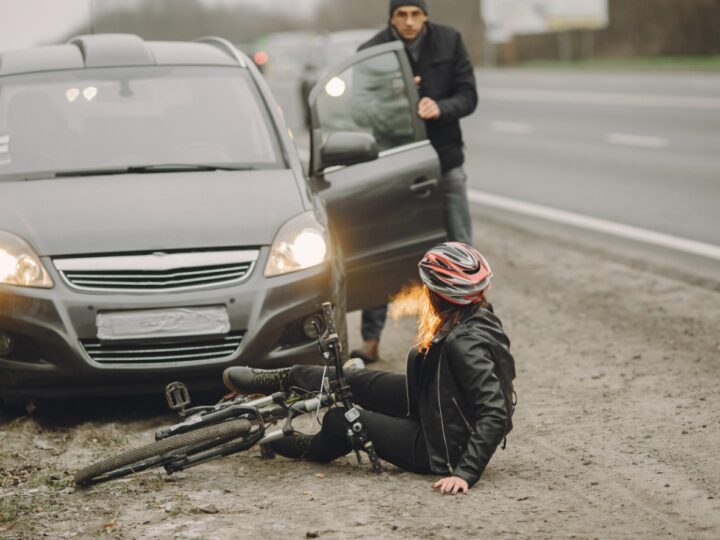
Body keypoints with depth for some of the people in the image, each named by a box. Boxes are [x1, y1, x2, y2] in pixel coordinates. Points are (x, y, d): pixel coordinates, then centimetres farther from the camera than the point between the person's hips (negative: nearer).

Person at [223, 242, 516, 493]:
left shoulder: (466, 343, -32)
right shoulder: (479, 318, -5)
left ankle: (314, 447, 44)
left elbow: (495, 415, -36)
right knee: (355, 381, 13)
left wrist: (466, 473, -37)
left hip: (443, 447, -8)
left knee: (339, 419, 8)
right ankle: (286, 380, 38)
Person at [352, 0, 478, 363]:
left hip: (444, 161, 1)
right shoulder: (372, 51, -8)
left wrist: (440, 108, -24)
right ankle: (371, 341, 10)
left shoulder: (450, 42, -4)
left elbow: (468, 96, -4)